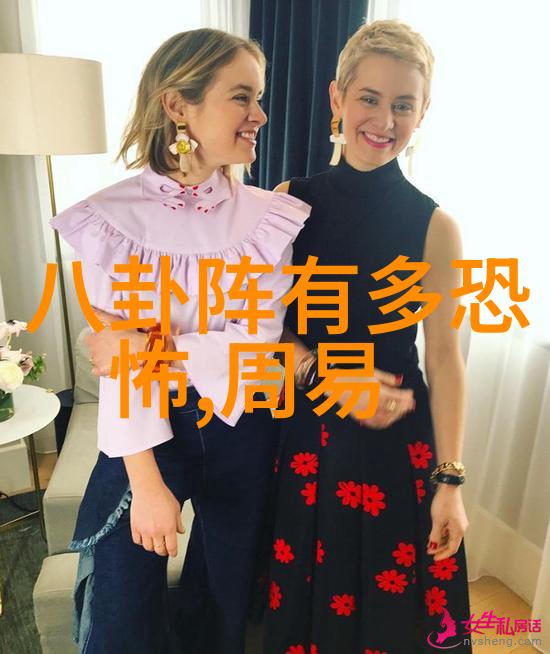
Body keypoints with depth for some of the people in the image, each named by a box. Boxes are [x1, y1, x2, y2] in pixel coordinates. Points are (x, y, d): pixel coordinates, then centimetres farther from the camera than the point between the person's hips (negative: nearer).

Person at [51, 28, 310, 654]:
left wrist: (156, 348, -19)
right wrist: (146, 481, -16)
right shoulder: (113, 215, -12)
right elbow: (117, 357, -14)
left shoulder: (268, 216, -7)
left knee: (226, 596, 21)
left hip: (243, 427, 2)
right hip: (149, 428, -1)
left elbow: (261, 340, -12)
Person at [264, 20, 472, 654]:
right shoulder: (292, 202, -3)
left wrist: (450, 481, -5)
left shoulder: (435, 227, -7)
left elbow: (444, 357, -5)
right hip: (304, 428, 2)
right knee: (299, 593, 19)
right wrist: (328, 377, -16)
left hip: (397, 437, -1)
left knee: (389, 601, 17)